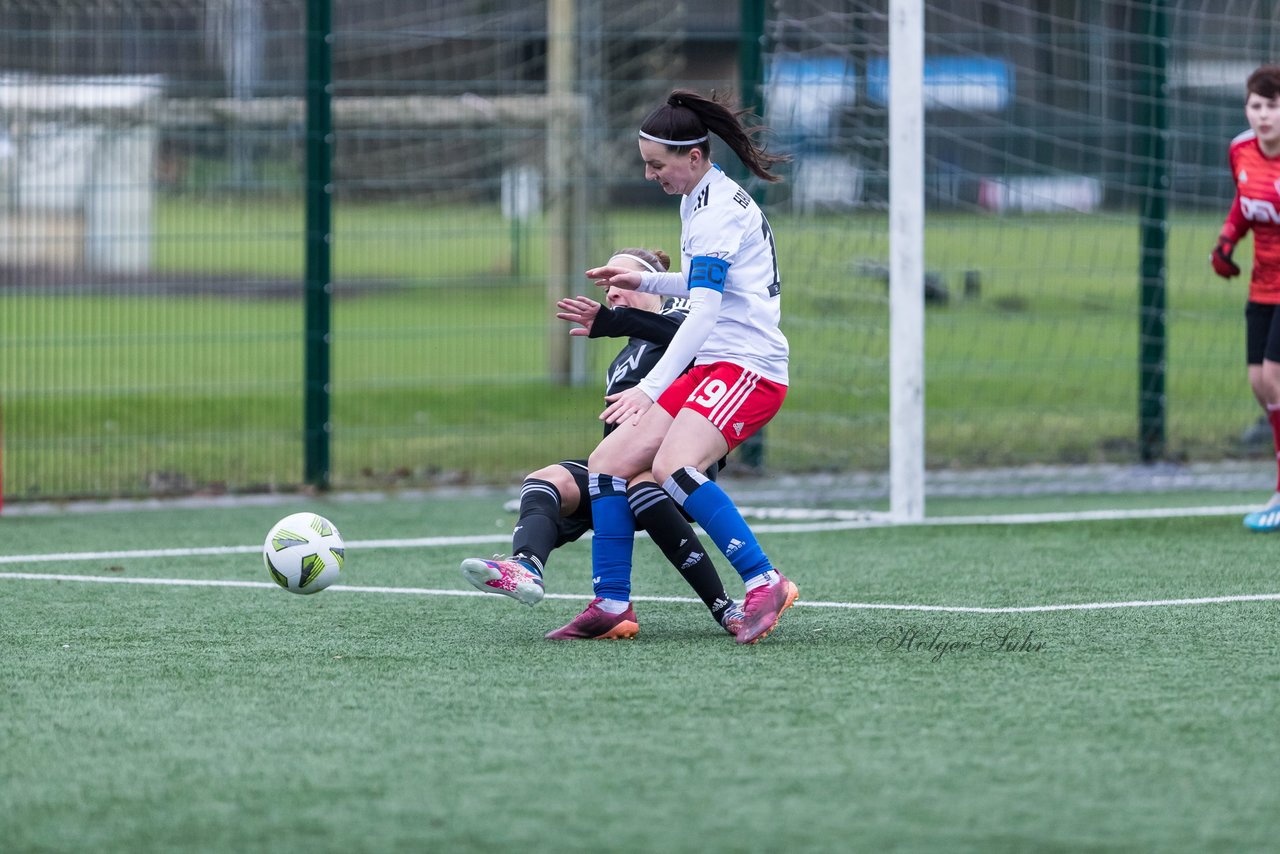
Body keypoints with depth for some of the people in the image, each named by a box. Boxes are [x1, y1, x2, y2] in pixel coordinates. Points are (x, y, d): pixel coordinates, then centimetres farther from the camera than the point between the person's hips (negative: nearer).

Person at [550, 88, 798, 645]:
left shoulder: (716, 212, -15)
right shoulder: (702, 201, 16)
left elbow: (704, 311, -25)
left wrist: (651, 388, -30)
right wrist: (645, 282, 26)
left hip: (748, 367, -10)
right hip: (712, 369, 10)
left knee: (672, 466, -32)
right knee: (608, 462, 1)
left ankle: (764, 583, -28)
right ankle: (611, 605, 4)